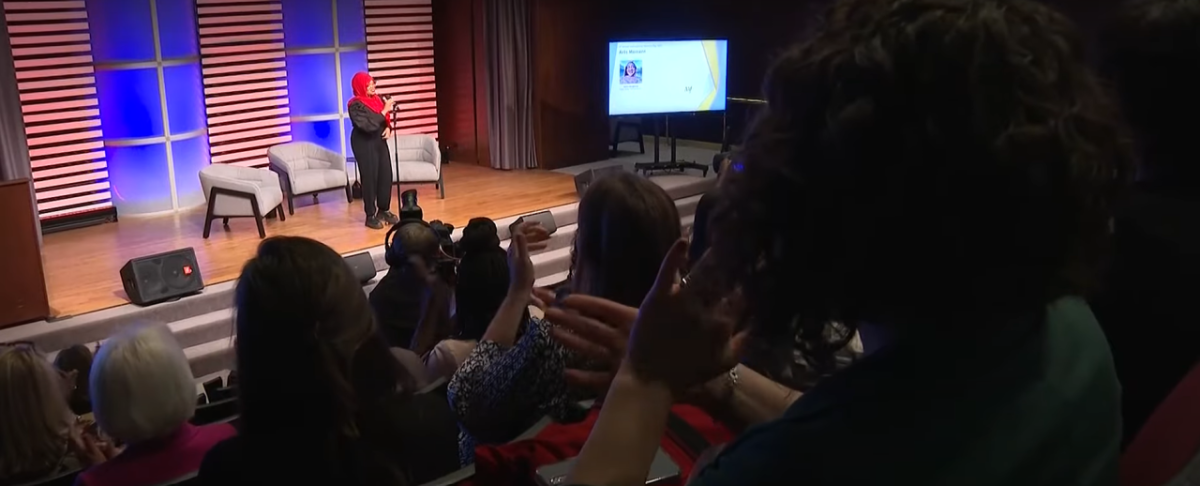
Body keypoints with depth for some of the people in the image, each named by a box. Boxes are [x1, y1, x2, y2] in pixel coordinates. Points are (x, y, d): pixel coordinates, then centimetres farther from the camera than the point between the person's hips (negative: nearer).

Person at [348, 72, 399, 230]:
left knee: (386, 176, 8)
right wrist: (385, 110, -25)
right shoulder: (356, 105, -16)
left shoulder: (377, 99, 7)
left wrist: (388, 127, -4)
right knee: (370, 178, -3)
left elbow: (385, 119, 18)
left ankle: (384, 210, 23)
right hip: (364, 145, -7)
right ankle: (371, 216, 7)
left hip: (379, 142, 7)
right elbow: (369, 125, -26)